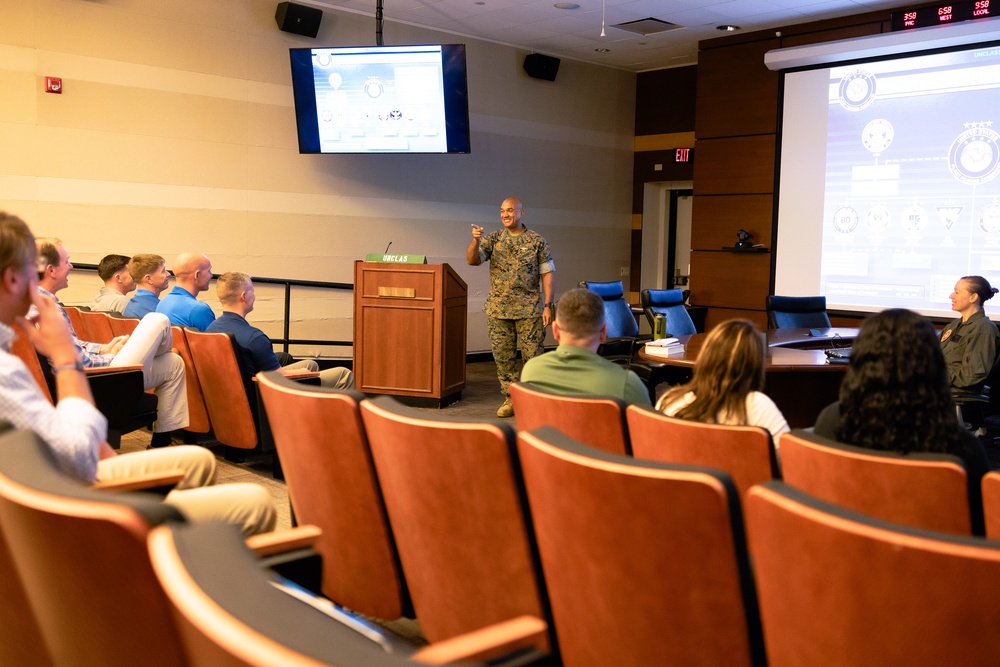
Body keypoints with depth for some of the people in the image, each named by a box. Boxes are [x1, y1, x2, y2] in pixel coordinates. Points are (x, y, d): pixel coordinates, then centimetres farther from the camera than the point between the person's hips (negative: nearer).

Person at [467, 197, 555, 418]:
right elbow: (472, 260, -4)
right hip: (498, 310, 3)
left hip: (529, 310, -3)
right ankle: (510, 399, 17)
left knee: (533, 356, 0)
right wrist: (476, 240, -24)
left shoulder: (537, 241, 1)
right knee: (503, 357, 6)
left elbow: (547, 274, -1)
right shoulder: (493, 239, 7)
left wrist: (548, 305, -8)